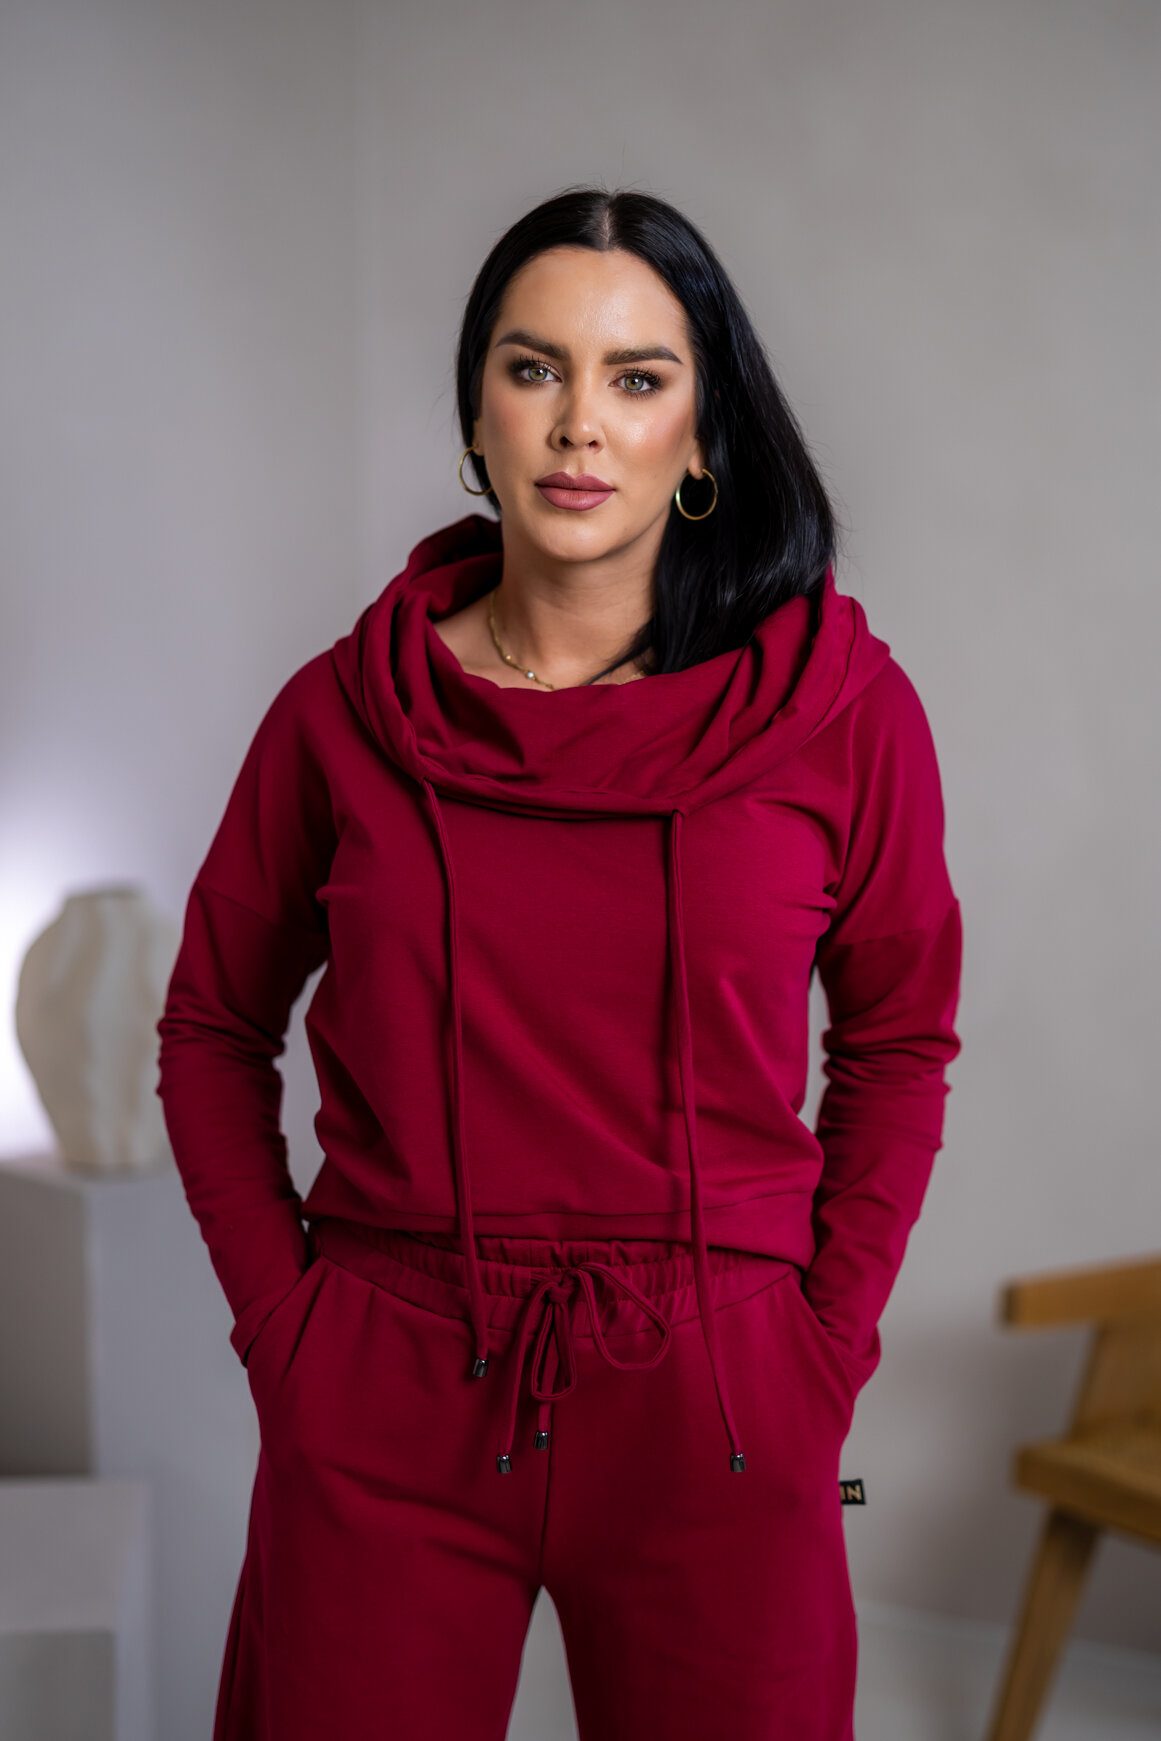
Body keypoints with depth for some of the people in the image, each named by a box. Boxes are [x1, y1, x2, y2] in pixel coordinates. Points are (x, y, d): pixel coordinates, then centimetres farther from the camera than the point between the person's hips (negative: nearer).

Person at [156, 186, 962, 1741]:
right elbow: (213, 1028, 10)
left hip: (711, 1406, 0)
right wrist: (278, 1315, 1)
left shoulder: (840, 704, -2)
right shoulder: (345, 711, 0)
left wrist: (827, 1346, 0)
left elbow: (898, 1041, 8)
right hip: (380, 1407, 1)